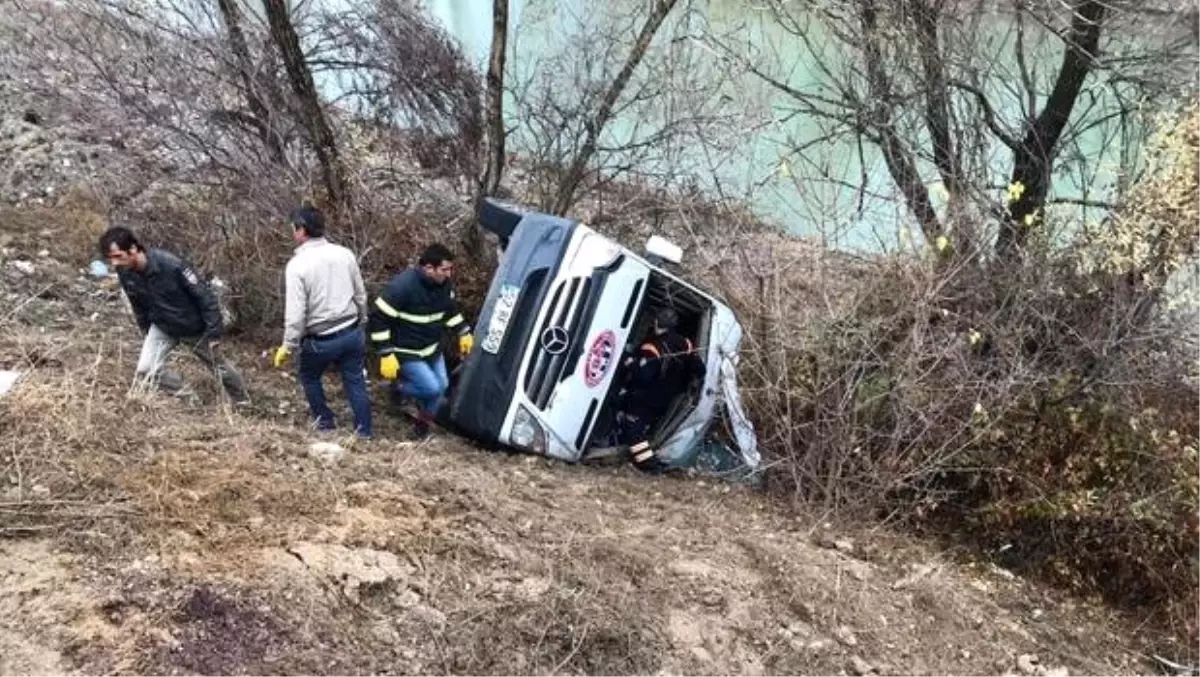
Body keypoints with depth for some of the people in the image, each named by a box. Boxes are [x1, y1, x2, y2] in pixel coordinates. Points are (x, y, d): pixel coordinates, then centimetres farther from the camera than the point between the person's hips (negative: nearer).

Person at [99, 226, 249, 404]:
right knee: (146, 371, -13)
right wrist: (146, 334, 13)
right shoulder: (125, 274, -17)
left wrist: (213, 331, -21)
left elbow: (204, 294, -25)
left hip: (194, 327, -4)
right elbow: (139, 307, 3)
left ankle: (243, 402, 40)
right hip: (162, 327, 4)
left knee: (218, 367, 14)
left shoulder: (170, 264, -34)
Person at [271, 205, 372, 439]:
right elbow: (361, 295, 7)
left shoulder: (297, 264, -17)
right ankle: (364, 433, 20)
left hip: (321, 340, -4)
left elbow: (296, 312, -17)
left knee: (309, 377, 23)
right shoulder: (345, 254, -2)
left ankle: (325, 422, 33)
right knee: (355, 382, 15)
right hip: (351, 333, 4)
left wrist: (288, 346, -7)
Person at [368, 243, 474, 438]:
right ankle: (400, 388, 13)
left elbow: (450, 309, 14)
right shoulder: (402, 286, -31)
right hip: (407, 353, -7)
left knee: (442, 386, 11)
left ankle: (424, 422, 34)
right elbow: (378, 319, -25)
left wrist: (464, 332, 11)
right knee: (432, 388, -16)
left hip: (432, 348, 7)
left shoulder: (443, 283, -8)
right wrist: (386, 354, -25)